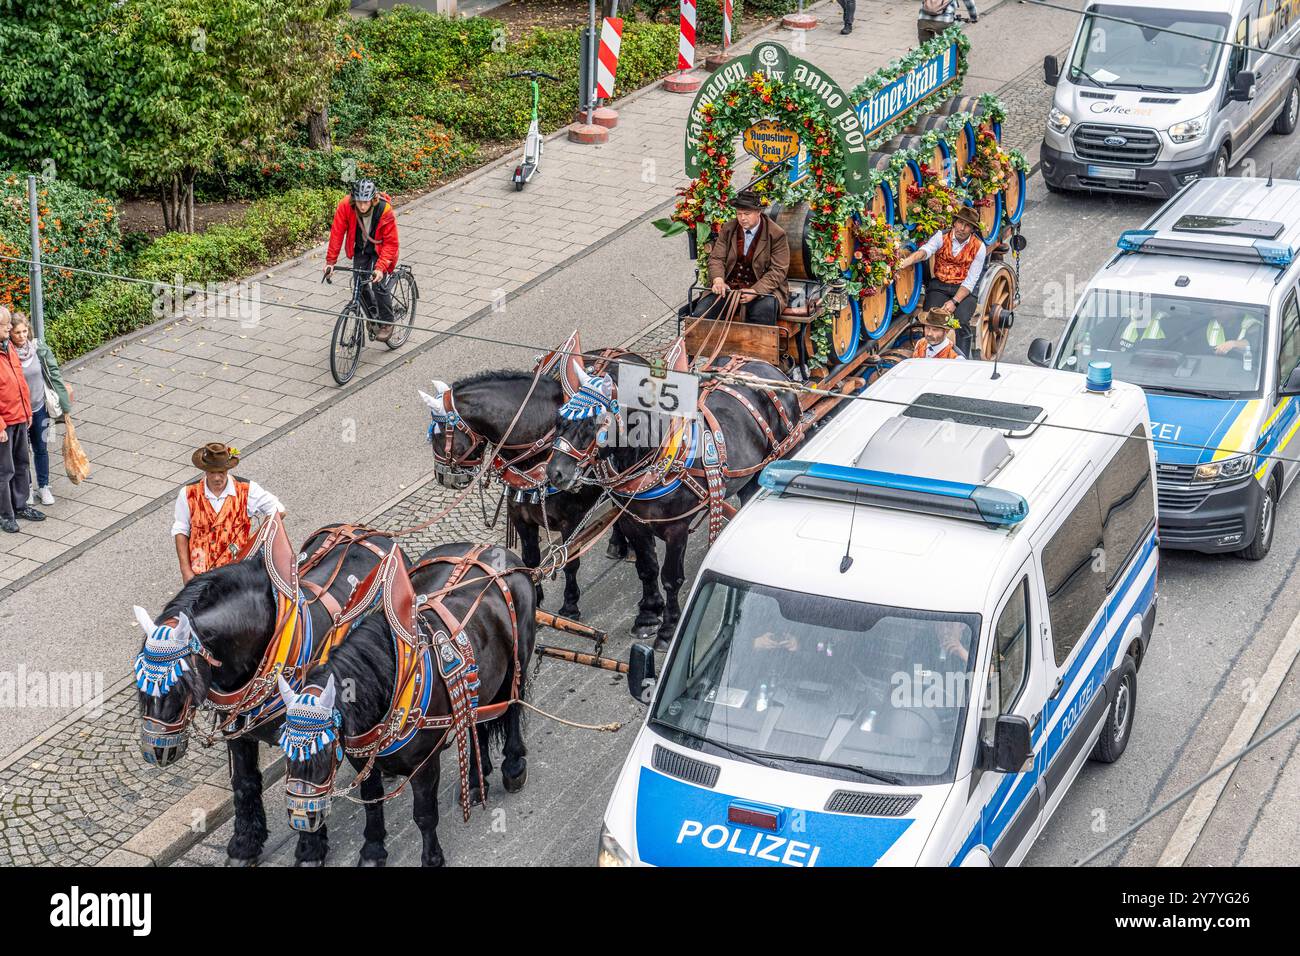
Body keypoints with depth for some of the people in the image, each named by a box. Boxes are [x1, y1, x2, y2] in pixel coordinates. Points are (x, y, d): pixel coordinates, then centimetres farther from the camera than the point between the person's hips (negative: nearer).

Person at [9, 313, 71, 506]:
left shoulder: (39, 348, -10)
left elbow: (53, 374, -2)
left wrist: (63, 403, 0)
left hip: (39, 408, 2)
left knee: (41, 449, 16)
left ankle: (43, 486, 33)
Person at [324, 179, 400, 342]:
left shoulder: (385, 210, -31)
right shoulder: (345, 206, -25)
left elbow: (390, 243, -25)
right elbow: (337, 233, -18)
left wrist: (380, 267, -35)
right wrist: (330, 261, -22)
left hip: (380, 250, -3)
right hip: (360, 249, 3)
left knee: (379, 285, -16)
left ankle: (386, 323, 3)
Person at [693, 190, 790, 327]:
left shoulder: (776, 234, -7)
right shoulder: (728, 229, 6)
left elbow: (778, 271, -10)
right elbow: (716, 258, 4)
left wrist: (755, 291, -24)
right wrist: (718, 280, -19)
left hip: (763, 289, -3)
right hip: (728, 286, 4)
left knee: (763, 315, -36)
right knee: (701, 314, -17)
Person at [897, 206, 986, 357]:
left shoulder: (978, 247, -4)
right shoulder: (942, 236, -3)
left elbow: (970, 281, -7)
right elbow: (926, 250, -26)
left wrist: (954, 301, -21)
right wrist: (908, 261, -49)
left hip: (964, 289, -1)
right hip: (939, 286, 1)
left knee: (961, 320, -27)